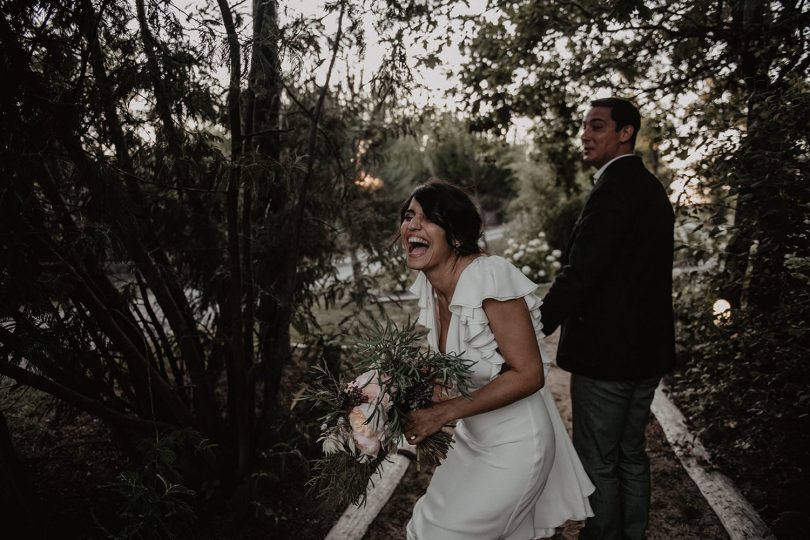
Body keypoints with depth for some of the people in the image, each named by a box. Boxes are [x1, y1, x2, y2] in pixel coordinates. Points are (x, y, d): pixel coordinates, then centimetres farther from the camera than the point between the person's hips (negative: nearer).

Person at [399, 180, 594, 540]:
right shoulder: (430, 287, -1)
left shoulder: (490, 276, -25)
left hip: (513, 444, -8)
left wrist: (444, 412, -25)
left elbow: (528, 374, -24)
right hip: (473, 438, 8)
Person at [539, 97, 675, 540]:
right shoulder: (652, 188, 12)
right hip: (647, 350, 10)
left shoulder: (613, 188, -18)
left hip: (606, 352, -10)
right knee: (631, 455, 21)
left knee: (598, 464, 5)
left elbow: (579, 273, -24)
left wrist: (534, 331, -19)